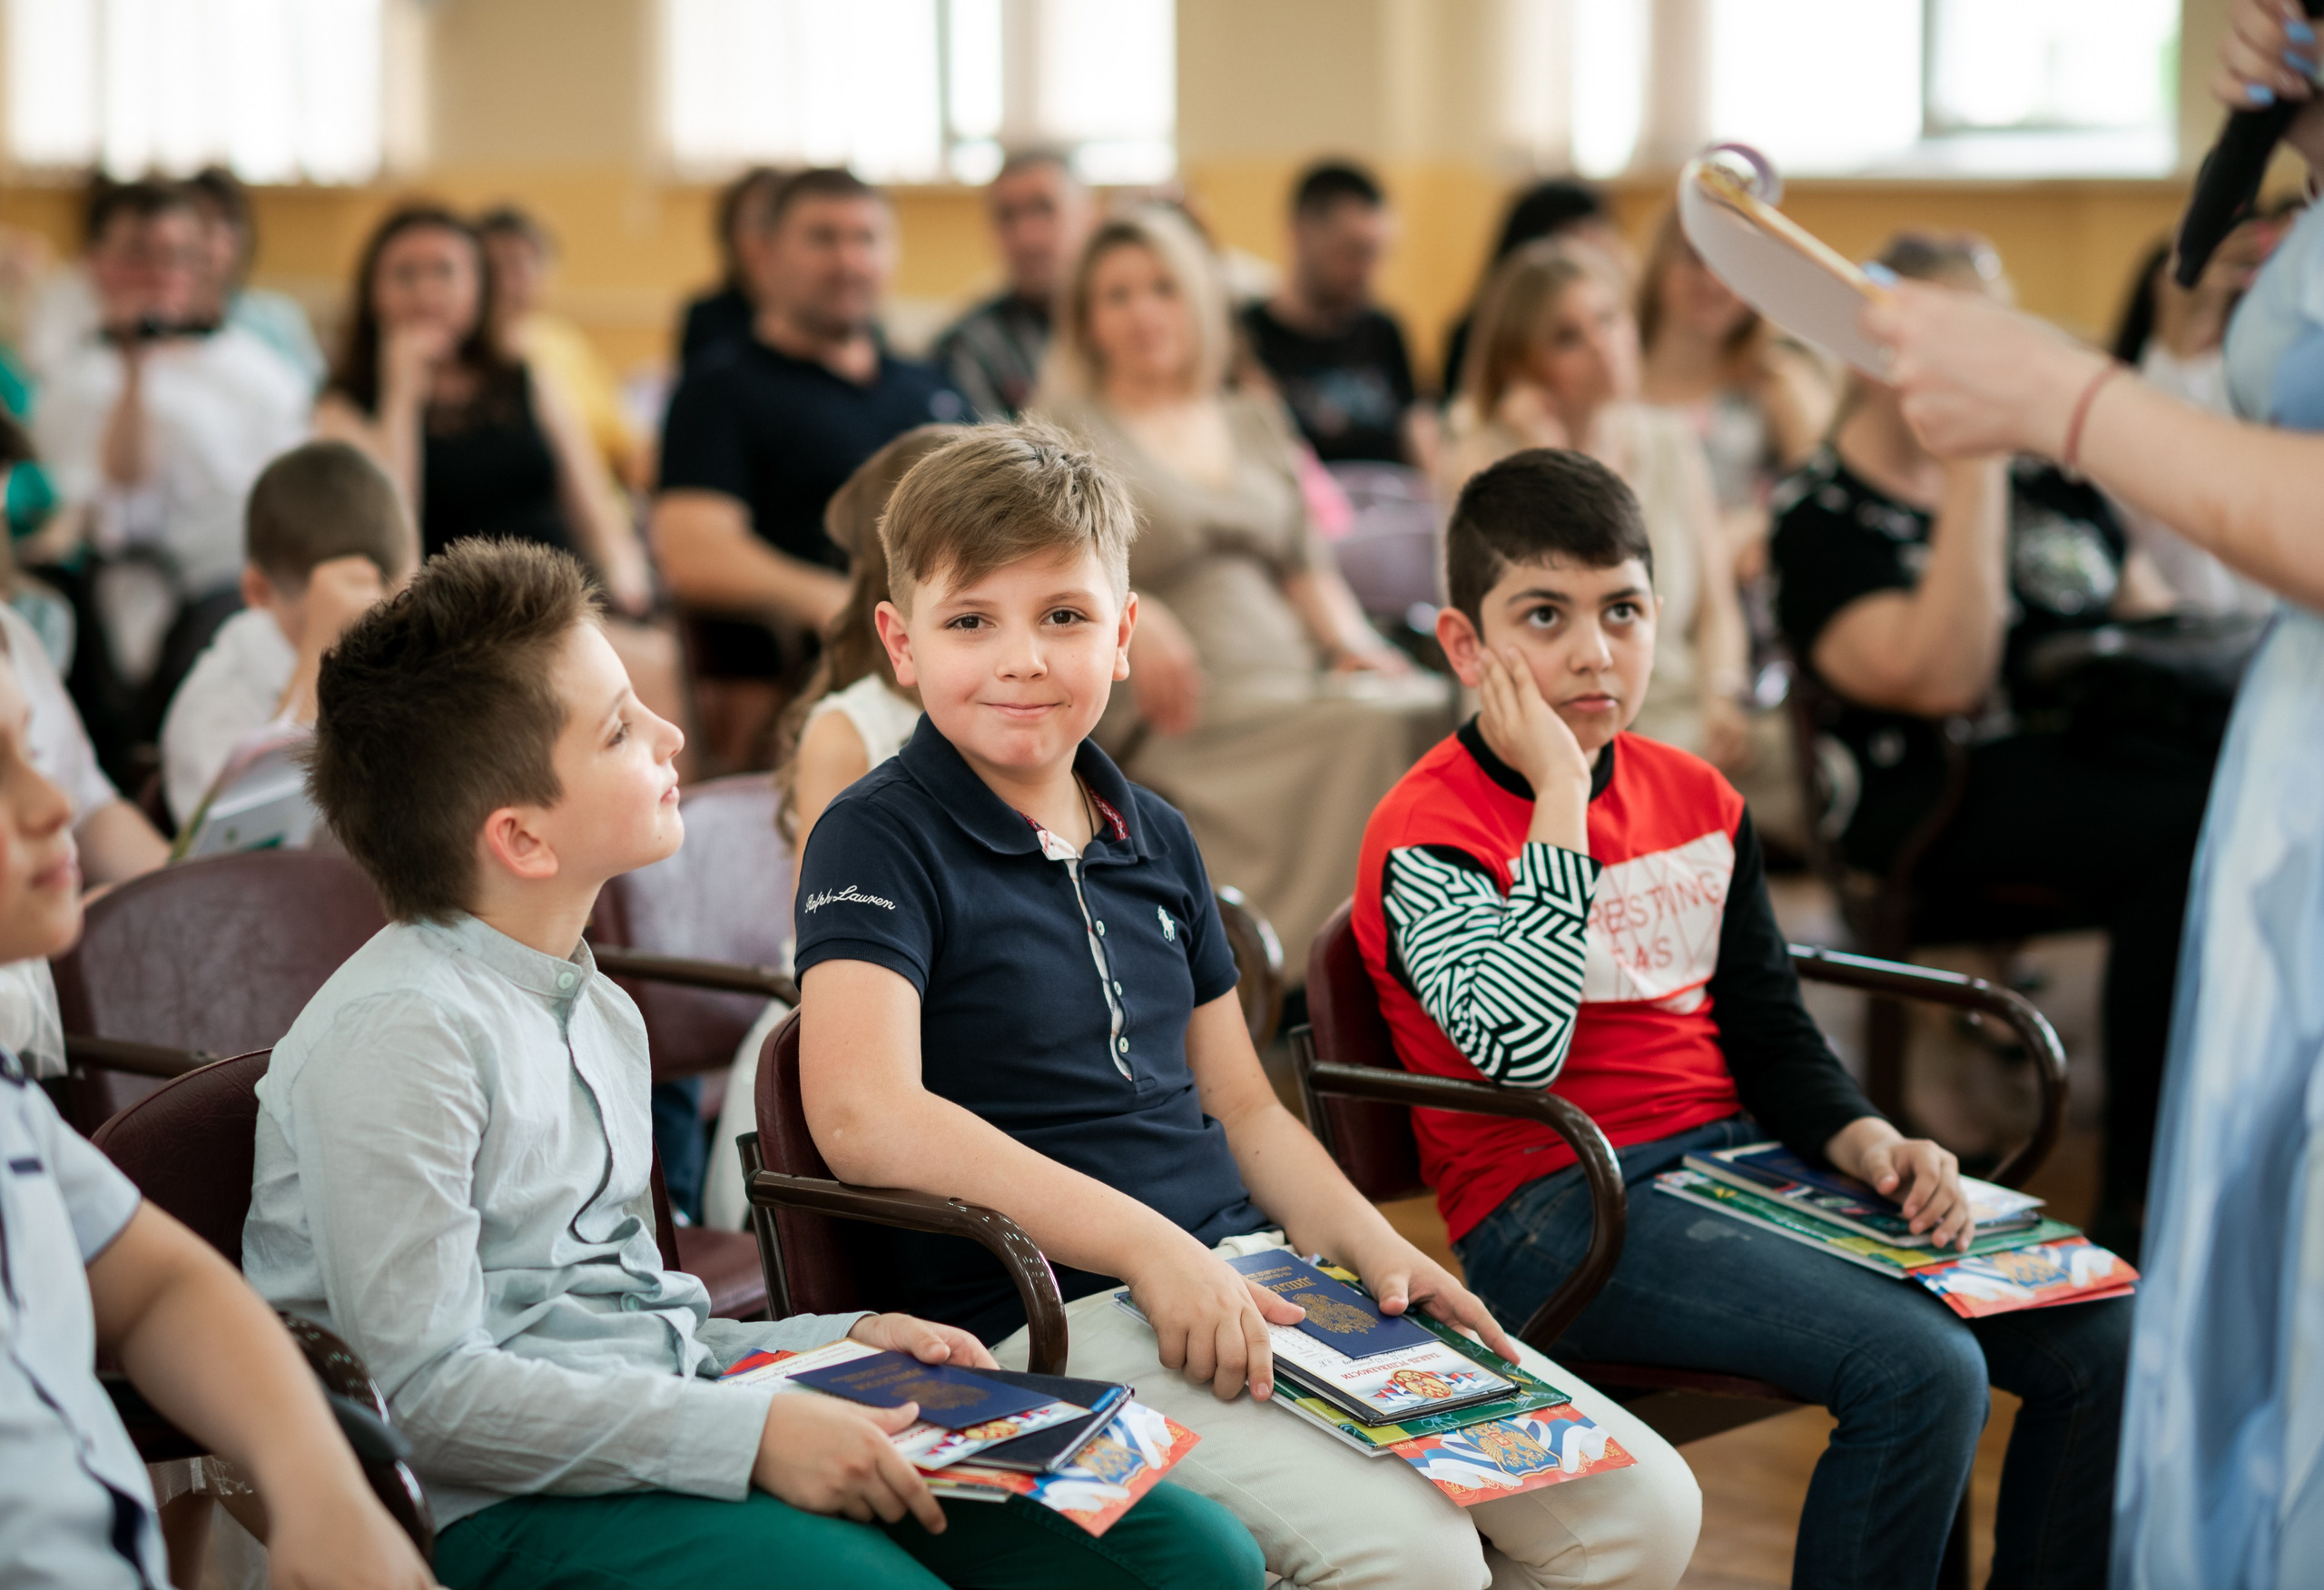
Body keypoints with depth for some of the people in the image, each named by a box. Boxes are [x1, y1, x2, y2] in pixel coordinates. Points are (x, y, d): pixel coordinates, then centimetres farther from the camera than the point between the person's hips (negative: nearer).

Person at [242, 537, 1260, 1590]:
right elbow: (420, 1393, -19)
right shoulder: (395, 1036, -13)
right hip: (500, 1505, -8)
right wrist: (748, 1435, -20)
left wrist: (837, 1343, 9)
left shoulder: (597, 1013, 18)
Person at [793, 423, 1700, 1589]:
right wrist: (1150, 1246, -25)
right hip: (1058, 1314, -7)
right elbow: (865, 1116, -22)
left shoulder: (1154, 839, 16)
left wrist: (1368, 1242, 3)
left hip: (1257, 1269, 7)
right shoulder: (880, 839, -6)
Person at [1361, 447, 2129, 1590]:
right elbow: (1517, 1048, -24)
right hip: (1557, 1212, -7)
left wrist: (1861, 1139, -3)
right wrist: (1560, 801, -19)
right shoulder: (1426, 834, -8)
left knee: (2105, 1335, -5)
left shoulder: (1697, 800, 12)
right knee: (1921, 1369, -27)